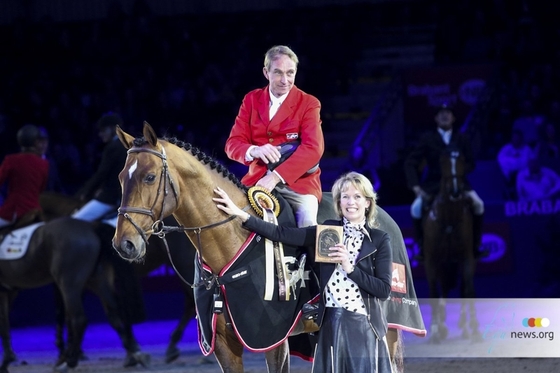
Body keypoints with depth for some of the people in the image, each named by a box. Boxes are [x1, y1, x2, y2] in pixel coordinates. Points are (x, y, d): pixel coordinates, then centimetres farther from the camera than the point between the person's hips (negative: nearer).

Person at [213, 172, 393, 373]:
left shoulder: (380, 240, -1)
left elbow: (384, 290, -6)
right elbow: (282, 234, -1)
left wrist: (350, 268, -15)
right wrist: (241, 215, -9)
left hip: (364, 325, -3)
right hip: (330, 323, 3)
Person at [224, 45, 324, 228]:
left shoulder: (308, 103, 0)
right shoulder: (251, 100, 10)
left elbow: (313, 148, -13)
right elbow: (233, 143, 4)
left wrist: (277, 176, -26)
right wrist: (254, 151, -22)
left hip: (298, 179, -3)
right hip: (258, 178, 3)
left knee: (307, 221, -28)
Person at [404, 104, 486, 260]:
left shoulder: (462, 139, 8)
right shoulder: (427, 139, 1)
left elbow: (470, 163, 7)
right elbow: (410, 163, -3)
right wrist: (415, 186, -18)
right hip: (433, 183, -1)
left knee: (478, 204, -21)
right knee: (416, 207, -25)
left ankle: (474, 246, -6)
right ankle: (423, 247, -8)